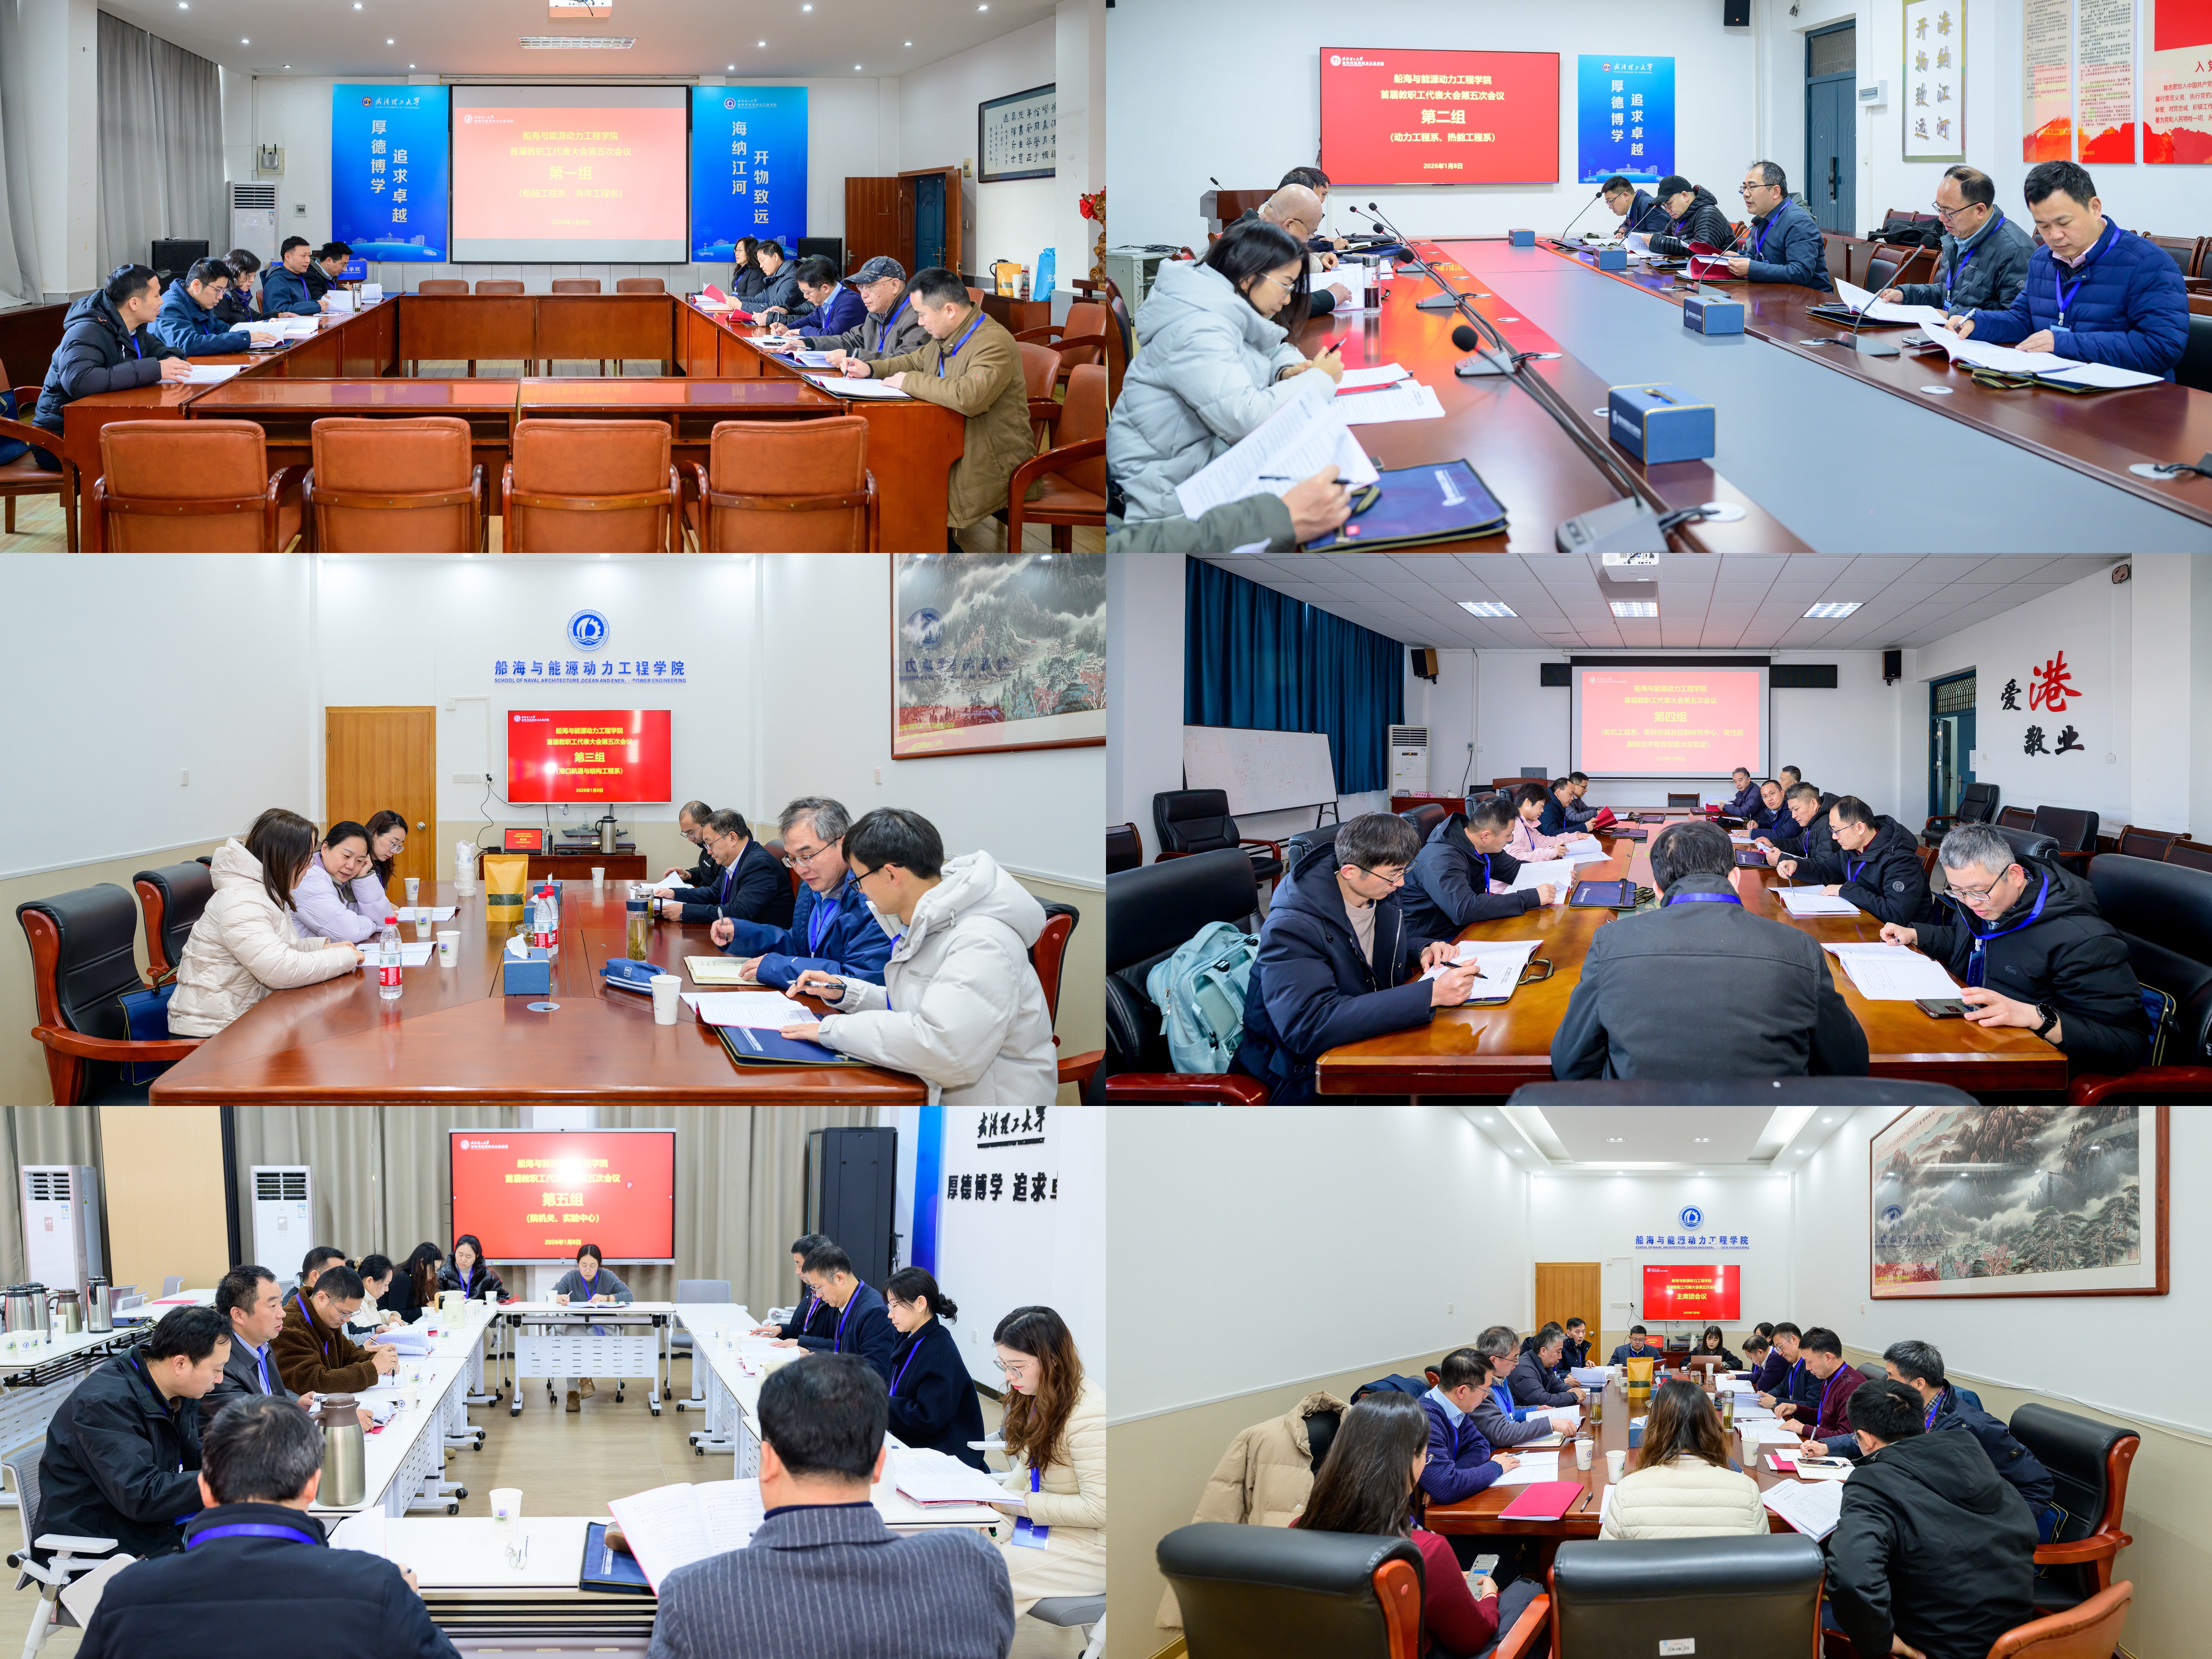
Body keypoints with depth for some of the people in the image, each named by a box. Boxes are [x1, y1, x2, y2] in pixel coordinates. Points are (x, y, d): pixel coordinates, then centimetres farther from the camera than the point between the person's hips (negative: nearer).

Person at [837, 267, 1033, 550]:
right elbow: (915, 361, 32)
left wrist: (910, 382, -24)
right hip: (953, 449, 10)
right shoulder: (945, 338, 10)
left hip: (993, 467, -10)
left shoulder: (995, 344, -21)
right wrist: (870, 369, 13)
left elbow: (969, 397, -38)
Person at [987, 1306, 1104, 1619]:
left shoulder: (1090, 1416, -25)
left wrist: (1024, 1505, -21)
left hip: (1091, 1546, -9)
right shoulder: (1036, 1396, 4)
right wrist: (999, 1499, -1)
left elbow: (1099, 1509, -25)